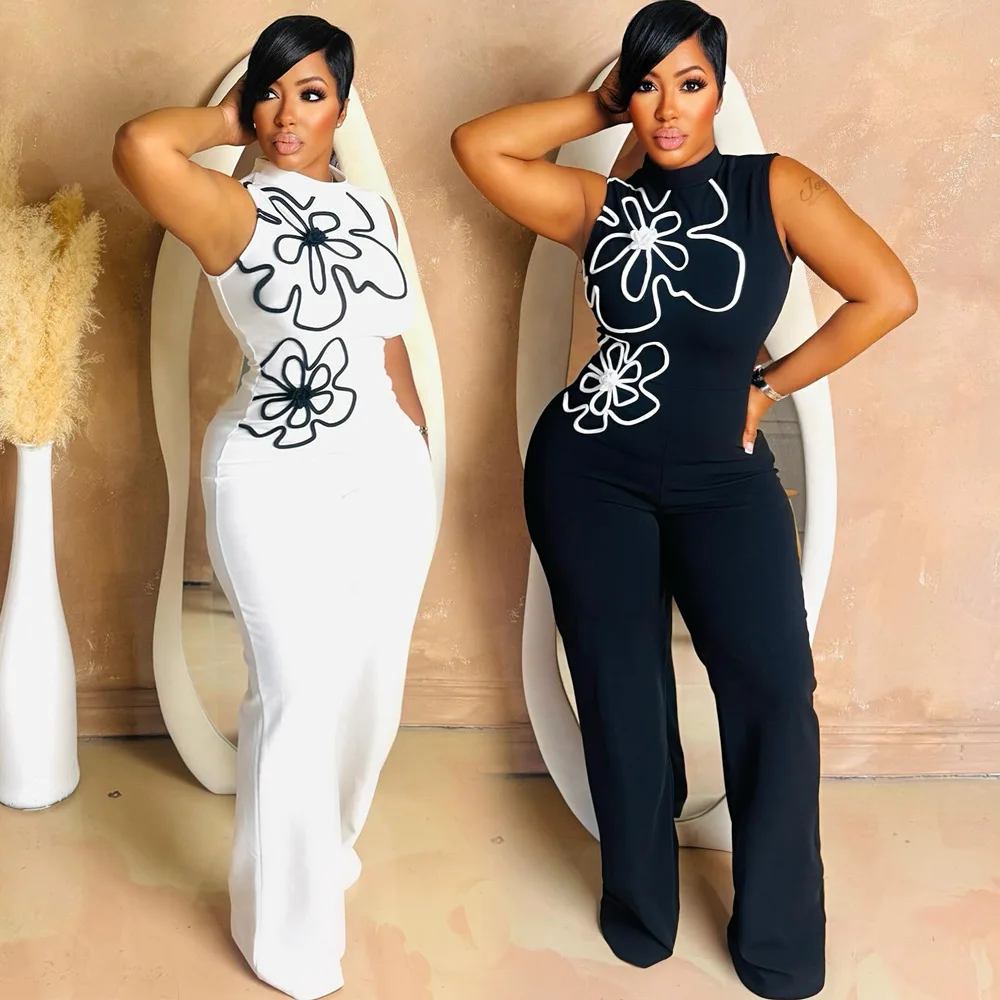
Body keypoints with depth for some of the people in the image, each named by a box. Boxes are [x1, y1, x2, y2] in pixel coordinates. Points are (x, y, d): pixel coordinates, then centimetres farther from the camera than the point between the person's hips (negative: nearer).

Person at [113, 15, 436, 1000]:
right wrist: (227, 122, -12)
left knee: (368, 686, 17)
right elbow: (139, 144, -31)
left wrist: (420, 453, 16)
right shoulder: (234, 208, -11)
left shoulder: (370, 208, 9)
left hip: (389, 474, 6)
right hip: (278, 485, -6)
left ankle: (326, 841, 46)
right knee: (297, 701, 0)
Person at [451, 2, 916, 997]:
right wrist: (598, 106, -1)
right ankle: (640, 907, 31)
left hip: (722, 477, 0)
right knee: (620, 693, 9)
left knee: (773, 689, -6)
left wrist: (767, 384, -3)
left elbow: (887, 295, -8)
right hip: (591, 472, 1)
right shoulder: (601, 206, 2)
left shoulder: (775, 188, -3)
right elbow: (477, 146, -5)